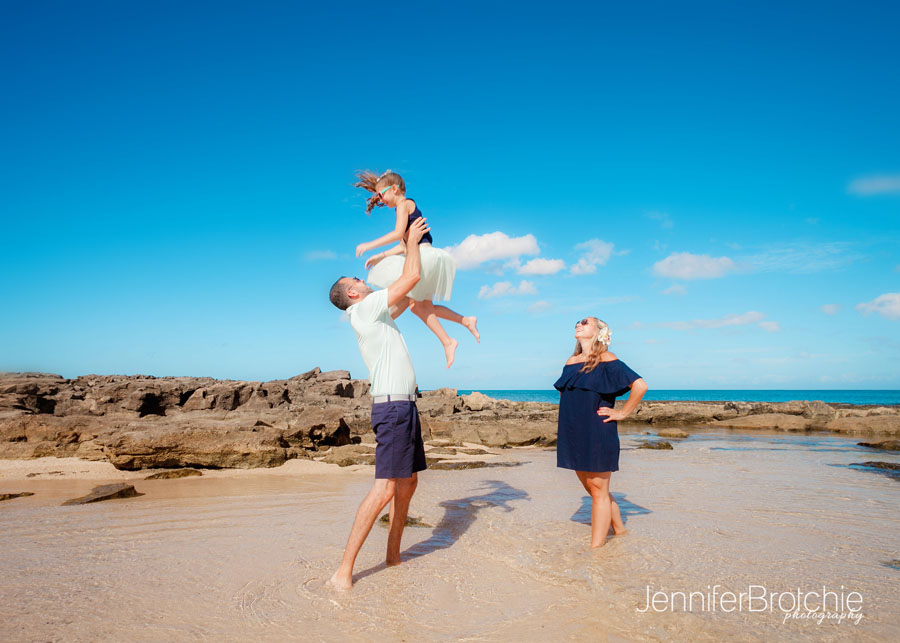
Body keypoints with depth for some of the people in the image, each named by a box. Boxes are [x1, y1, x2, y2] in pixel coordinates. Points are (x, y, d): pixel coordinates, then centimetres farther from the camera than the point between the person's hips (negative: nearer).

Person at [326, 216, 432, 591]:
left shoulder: (377, 314, 19)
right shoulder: (363, 309, -8)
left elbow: (407, 298, 33)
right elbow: (412, 277, -13)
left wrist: (411, 248, 29)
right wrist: (412, 241, 3)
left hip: (404, 405, 10)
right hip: (392, 405, -10)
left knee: (408, 482, 14)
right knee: (385, 488, -13)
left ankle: (393, 555, 24)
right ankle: (344, 570, -8)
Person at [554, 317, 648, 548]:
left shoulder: (606, 360, -9)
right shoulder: (571, 362, 12)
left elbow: (640, 385, -17)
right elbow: (563, 390, 31)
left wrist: (622, 413, -13)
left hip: (598, 434, -7)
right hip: (573, 434, 7)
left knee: (598, 491, -1)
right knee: (592, 489, 15)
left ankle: (595, 548, 5)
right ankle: (619, 529, 32)